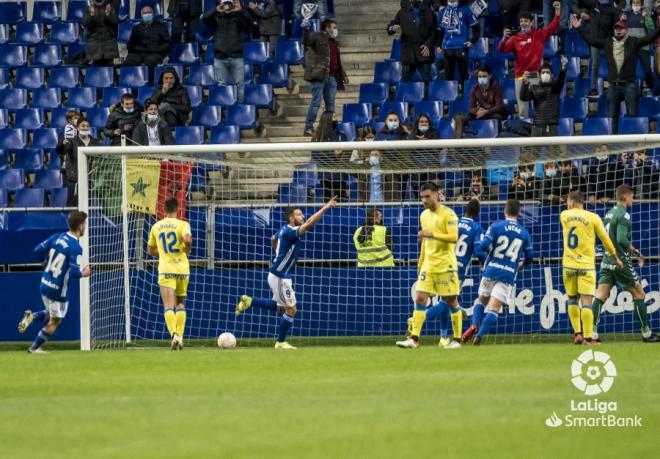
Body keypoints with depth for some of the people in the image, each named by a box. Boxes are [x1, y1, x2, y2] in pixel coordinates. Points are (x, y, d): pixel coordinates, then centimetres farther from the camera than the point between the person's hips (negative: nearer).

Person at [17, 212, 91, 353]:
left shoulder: (57, 237, 1)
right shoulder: (75, 248, -20)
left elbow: (38, 251, 5)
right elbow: (74, 272, -25)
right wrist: (83, 273, -3)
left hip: (44, 283, 7)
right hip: (58, 289, -7)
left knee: (51, 314, 28)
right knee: (54, 321, 12)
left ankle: (32, 316, 3)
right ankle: (34, 347, 16)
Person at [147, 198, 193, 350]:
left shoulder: (156, 227, 8)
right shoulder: (182, 224, -2)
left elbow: (150, 251, 15)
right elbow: (187, 239, -22)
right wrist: (187, 250, -2)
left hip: (165, 270, 0)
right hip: (182, 269, 0)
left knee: (169, 306, -10)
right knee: (181, 304, 18)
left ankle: (174, 334, -31)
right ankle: (180, 336, 12)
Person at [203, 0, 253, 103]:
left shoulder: (238, 17, 6)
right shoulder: (216, 18, 7)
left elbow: (249, 20, -11)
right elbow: (204, 19, -9)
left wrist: (240, 10, -28)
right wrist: (216, 10, -23)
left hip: (236, 57, 0)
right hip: (220, 57, 0)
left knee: (240, 84, -1)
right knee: (221, 85, 3)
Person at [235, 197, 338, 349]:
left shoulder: (284, 230, 6)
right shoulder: (290, 232, -22)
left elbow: (273, 239, 28)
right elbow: (309, 224, -34)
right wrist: (325, 208, -36)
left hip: (278, 274, 9)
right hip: (279, 277, -9)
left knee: (280, 306, 23)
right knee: (291, 310, 0)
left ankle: (249, 301, 20)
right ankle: (281, 342, 10)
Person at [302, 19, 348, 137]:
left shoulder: (334, 42, 23)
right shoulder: (317, 37, 0)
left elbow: (338, 61, 30)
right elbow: (306, 41, -20)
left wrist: (343, 75, 28)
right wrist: (306, 29, -34)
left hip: (332, 77, 8)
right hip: (319, 76, -8)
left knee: (330, 104, 7)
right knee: (316, 102, -9)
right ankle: (308, 129, -8)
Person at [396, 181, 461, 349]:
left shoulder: (448, 214, -9)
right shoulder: (424, 215, 14)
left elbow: (453, 237, -19)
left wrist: (432, 234, -27)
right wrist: (420, 263, 22)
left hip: (445, 265, -6)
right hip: (428, 264, 6)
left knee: (451, 301, 1)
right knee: (420, 298, -5)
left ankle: (457, 340, 10)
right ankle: (414, 338, -9)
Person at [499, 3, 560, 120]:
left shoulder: (539, 35, 5)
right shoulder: (515, 39, 3)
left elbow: (553, 27, -4)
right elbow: (502, 49, -9)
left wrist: (557, 12, -18)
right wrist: (504, 38, -30)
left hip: (536, 76, -1)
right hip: (521, 77, 1)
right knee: (522, 109, 5)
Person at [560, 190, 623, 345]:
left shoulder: (564, 216, 1)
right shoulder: (593, 218, -4)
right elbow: (605, 240, 4)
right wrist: (616, 258, 16)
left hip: (569, 265, 2)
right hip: (586, 266, -2)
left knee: (572, 300, 16)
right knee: (586, 302, -5)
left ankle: (577, 333, 8)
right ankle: (587, 337, -11)